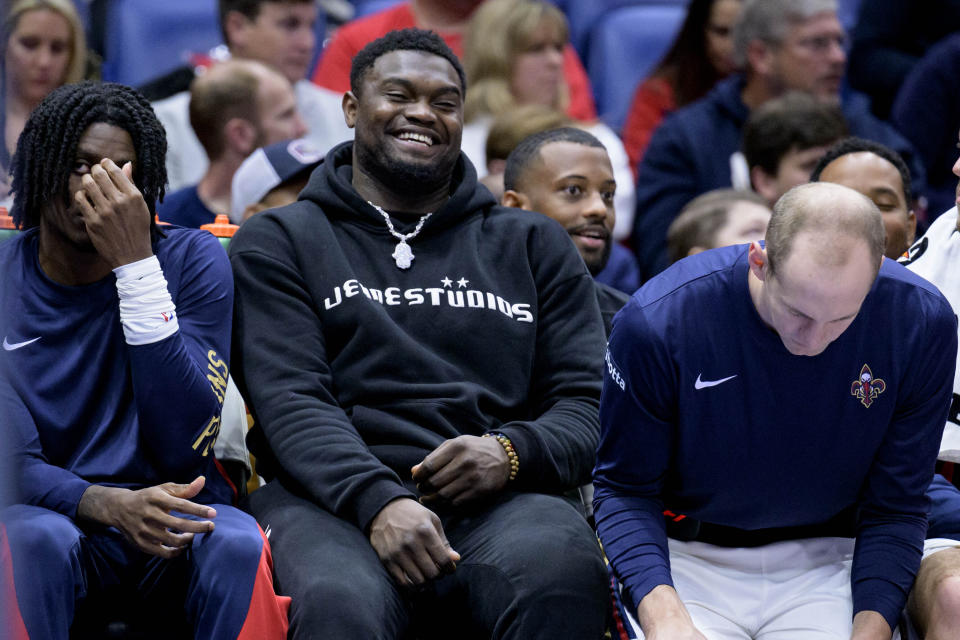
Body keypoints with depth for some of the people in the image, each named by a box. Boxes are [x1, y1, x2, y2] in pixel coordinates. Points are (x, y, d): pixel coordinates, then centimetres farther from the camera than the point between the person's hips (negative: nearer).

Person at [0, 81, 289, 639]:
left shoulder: (193, 261, -1)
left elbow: (185, 446, -13)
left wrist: (137, 263, -20)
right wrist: (110, 505, -29)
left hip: (175, 513, -1)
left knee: (237, 546, -35)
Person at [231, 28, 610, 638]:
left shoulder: (533, 245, 24)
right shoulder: (278, 242, 17)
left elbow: (589, 402, 16)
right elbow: (289, 400, 2)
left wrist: (512, 452, -8)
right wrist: (378, 502, -18)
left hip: (495, 501, 1)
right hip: (333, 498, -1)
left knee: (561, 569, -38)